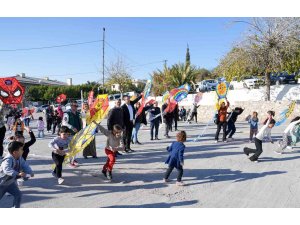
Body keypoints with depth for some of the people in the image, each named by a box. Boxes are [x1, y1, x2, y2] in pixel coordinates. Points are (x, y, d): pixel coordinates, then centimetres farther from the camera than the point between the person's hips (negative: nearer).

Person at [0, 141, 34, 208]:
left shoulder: (20, 158, -11)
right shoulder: (8, 160, -35)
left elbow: (25, 165, -11)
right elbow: (7, 169, -52)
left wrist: (30, 172, -31)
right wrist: (18, 174, -66)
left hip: (10, 182, 7)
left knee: (18, 195, -1)